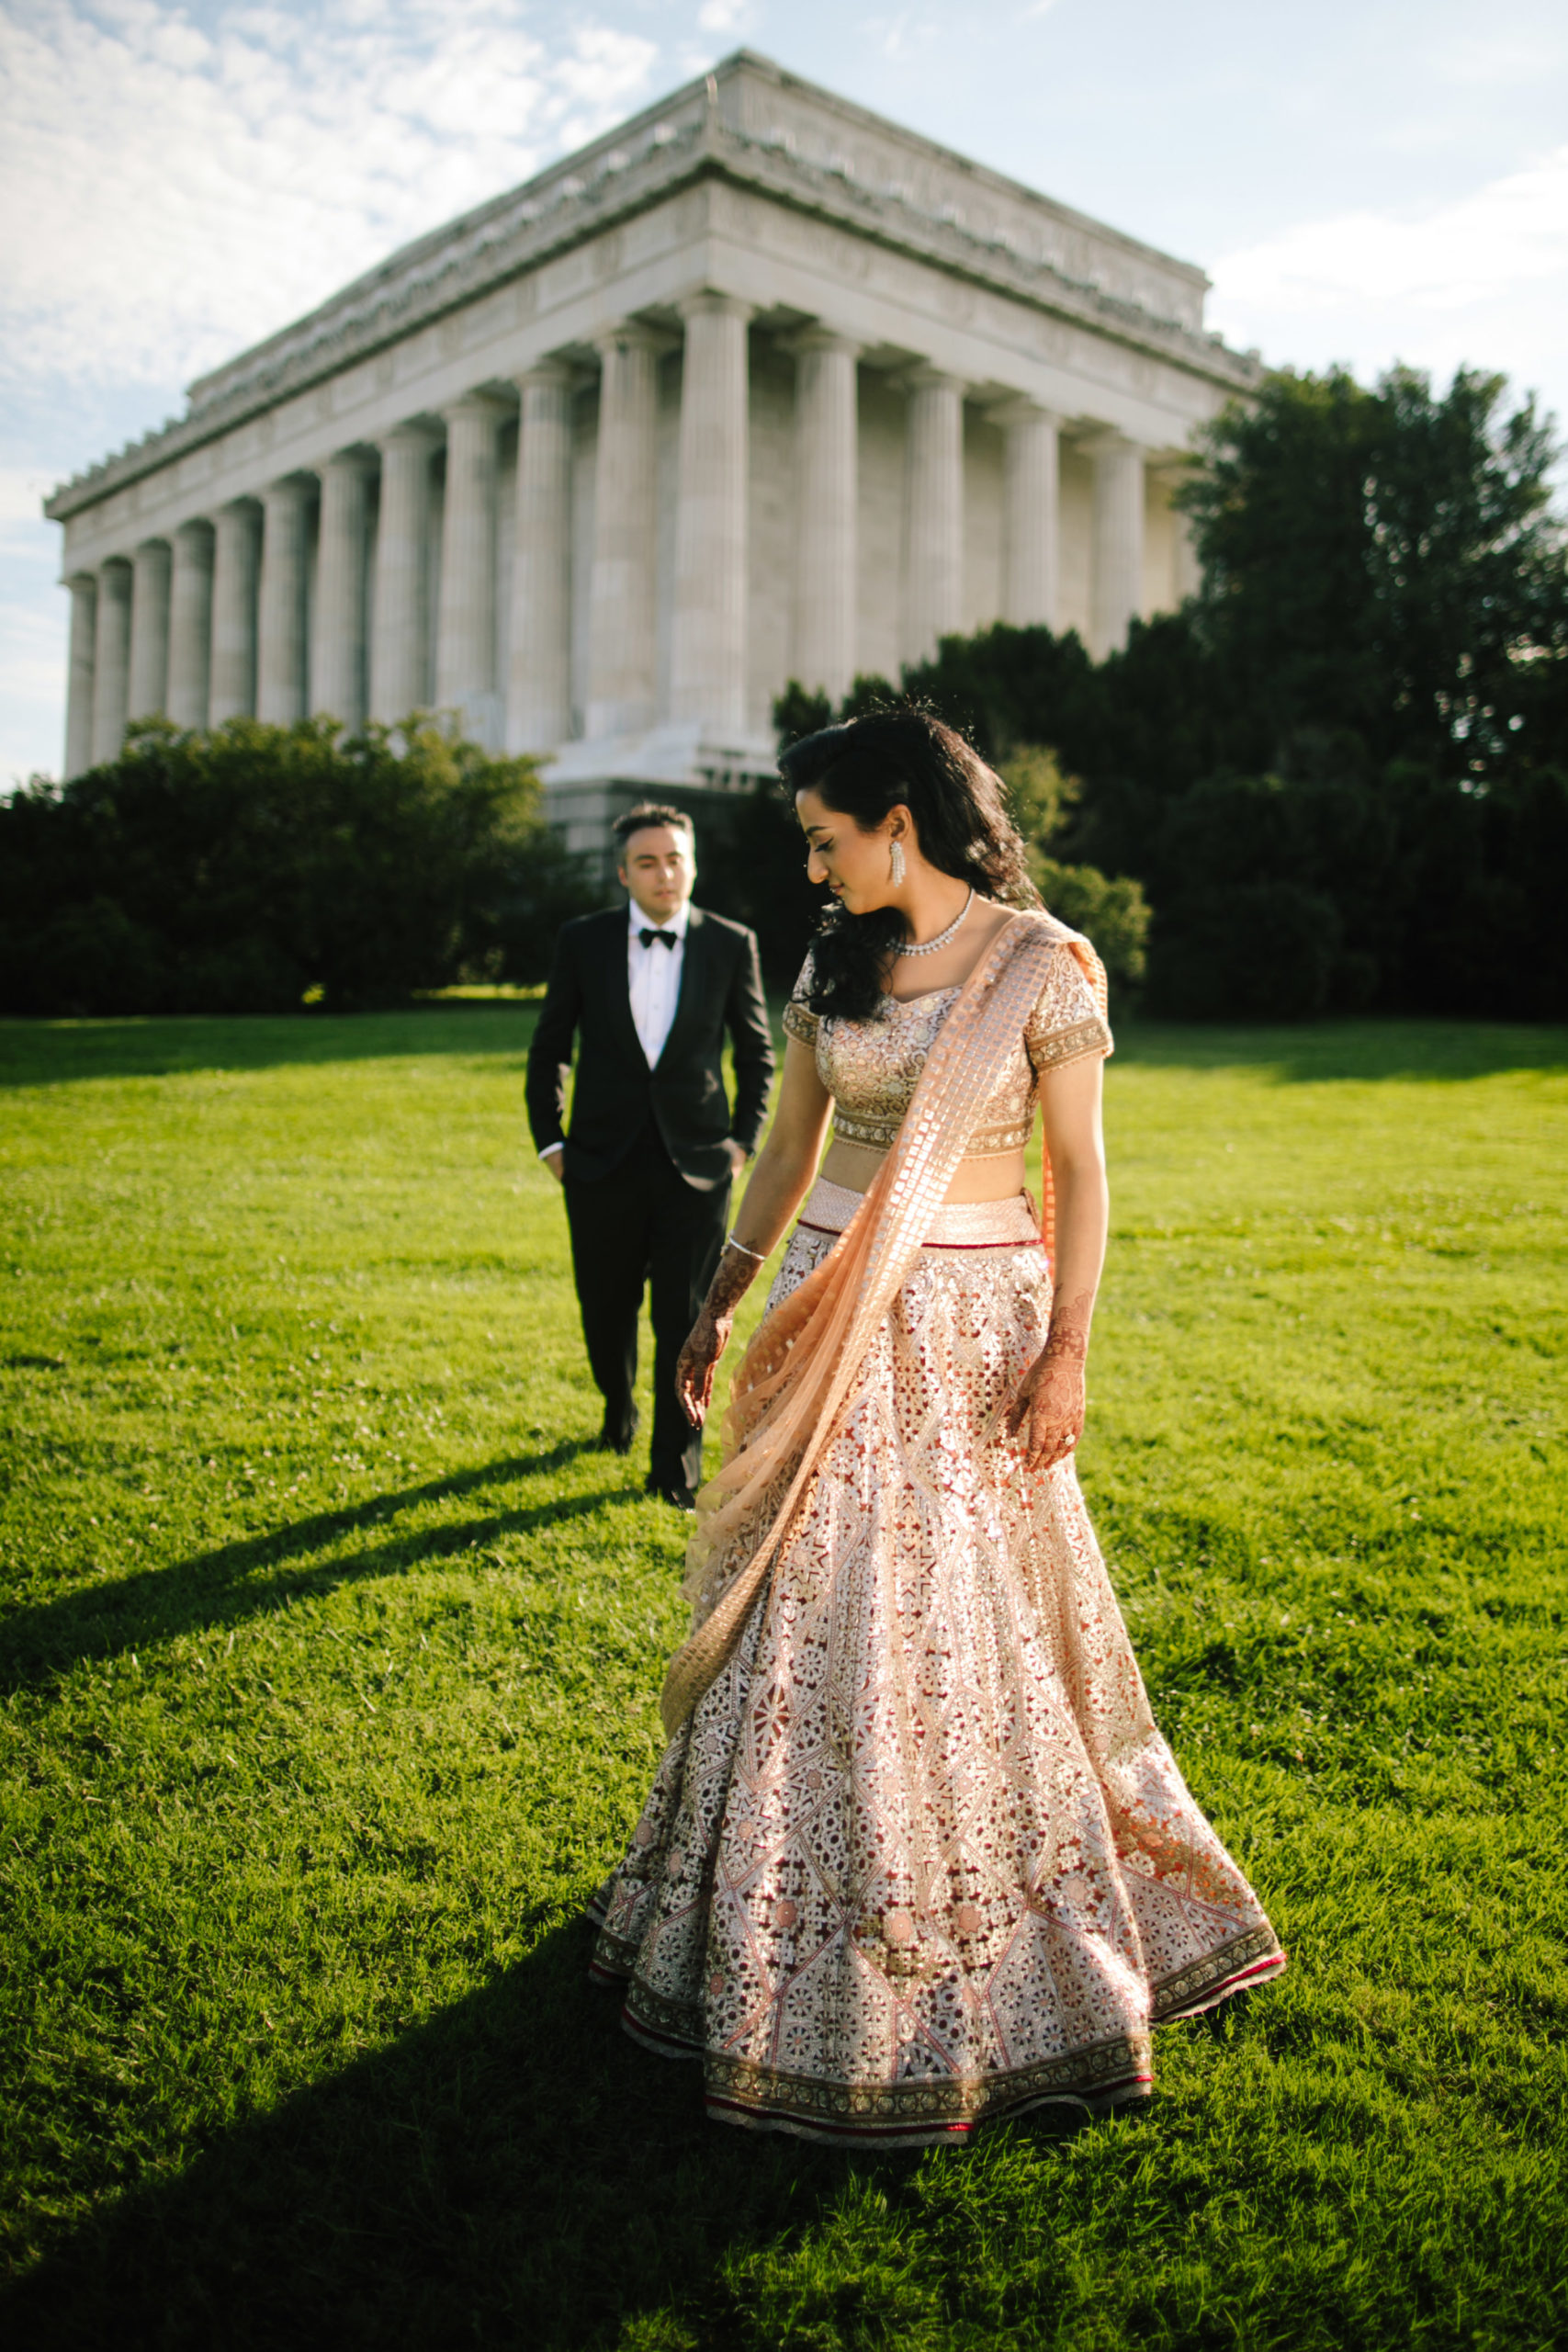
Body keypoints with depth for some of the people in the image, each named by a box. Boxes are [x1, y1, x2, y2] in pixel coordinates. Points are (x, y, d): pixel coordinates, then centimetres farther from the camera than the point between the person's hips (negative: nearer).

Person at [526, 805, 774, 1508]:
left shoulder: (731, 945, 0)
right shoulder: (582, 941, 1)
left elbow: (757, 1053, 10)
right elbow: (549, 1048, 10)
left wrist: (744, 1139, 3)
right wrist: (549, 1140, 5)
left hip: (695, 1162, -1)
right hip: (602, 1161, 1)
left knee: (685, 1321, 0)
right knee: (606, 1309, 13)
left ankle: (676, 1463, 16)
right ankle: (618, 1408, 43)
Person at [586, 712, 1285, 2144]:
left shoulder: (1040, 965, -7)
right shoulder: (834, 963, 7)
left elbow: (1079, 1171, -7)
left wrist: (1067, 1346, -14)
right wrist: (719, 1304, 15)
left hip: (971, 1325, -5)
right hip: (836, 1318, 5)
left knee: (965, 1628, 4)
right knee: (802, 1615, 12)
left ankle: (980, 1974, 27)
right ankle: (779, 1933, 33)